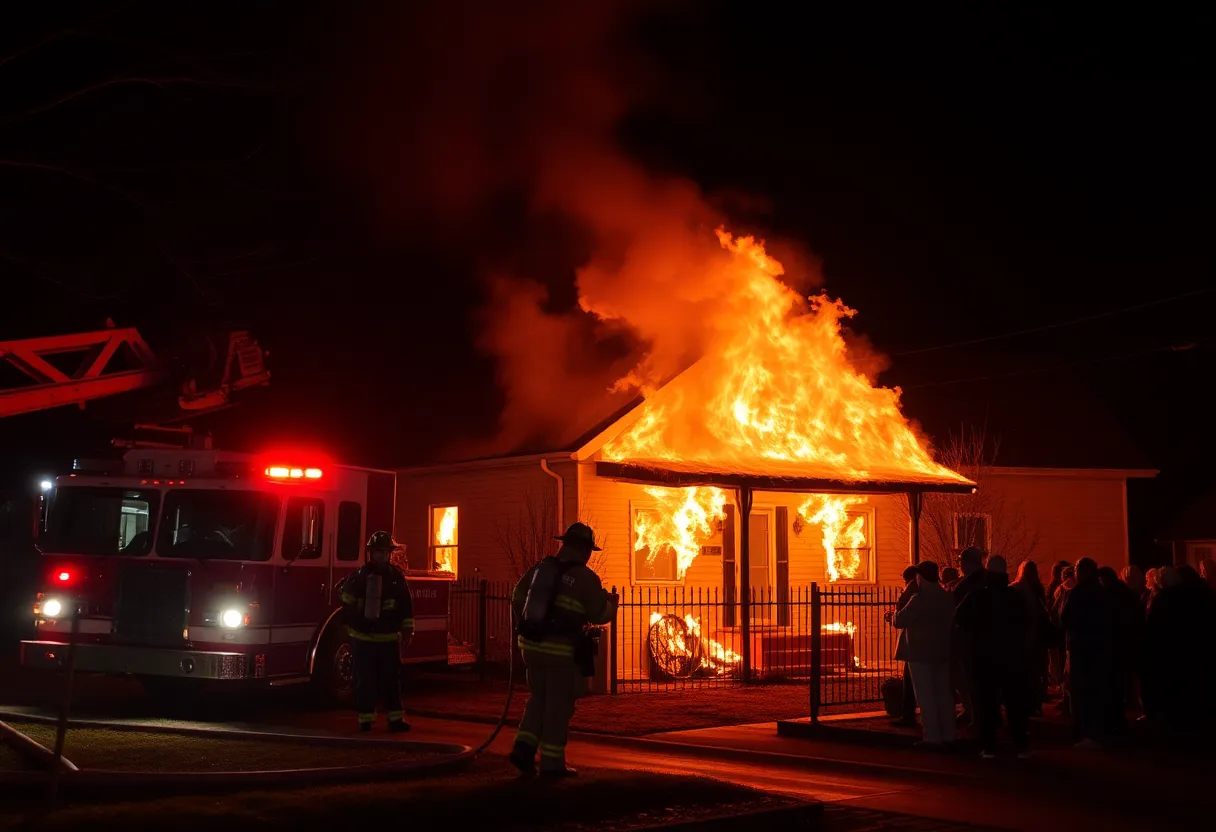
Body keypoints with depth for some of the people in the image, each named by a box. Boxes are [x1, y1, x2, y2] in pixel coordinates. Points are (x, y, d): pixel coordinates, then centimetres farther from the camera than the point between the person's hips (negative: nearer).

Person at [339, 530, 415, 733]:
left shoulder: (397, 576, 4)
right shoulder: (358, 576, -1)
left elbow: (407, 607, 5)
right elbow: (347, 604, 4)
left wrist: (407, 632, 0)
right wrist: (351, 626, 2)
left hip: (389, 639, 1)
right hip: (362, 639, -1)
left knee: (391, 679, 3)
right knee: (365, 680, 3)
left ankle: (395, 718, 6)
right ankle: (365, 718, 9)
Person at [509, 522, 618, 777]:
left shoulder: (540, 567, 9)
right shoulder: (586, 577, -7)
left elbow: (517, 599, 15)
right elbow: (600, 614, -4)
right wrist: (612, 602, 17)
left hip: (531, 644, 5)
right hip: (560, 649, -5)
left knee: (539, 699, 19)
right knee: (558, 705, 4)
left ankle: (524, 748, 8)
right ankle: (552, 763, 8)